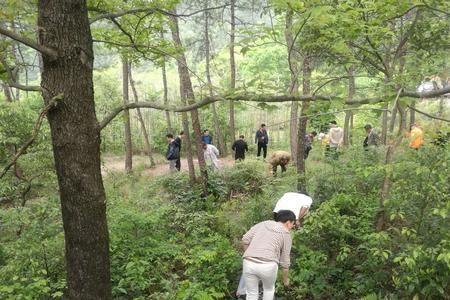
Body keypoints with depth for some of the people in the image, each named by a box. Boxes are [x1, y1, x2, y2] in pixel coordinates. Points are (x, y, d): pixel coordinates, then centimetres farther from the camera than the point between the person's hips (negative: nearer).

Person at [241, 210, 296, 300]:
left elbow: (245, 240, 10)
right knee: (269, 289, 28)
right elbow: (284, 261, 12)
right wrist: (286, 278, 26)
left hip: (249, 263, 2)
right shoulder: (286, 235, 10)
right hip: (268, 265, -2)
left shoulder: (262, 224, 19)